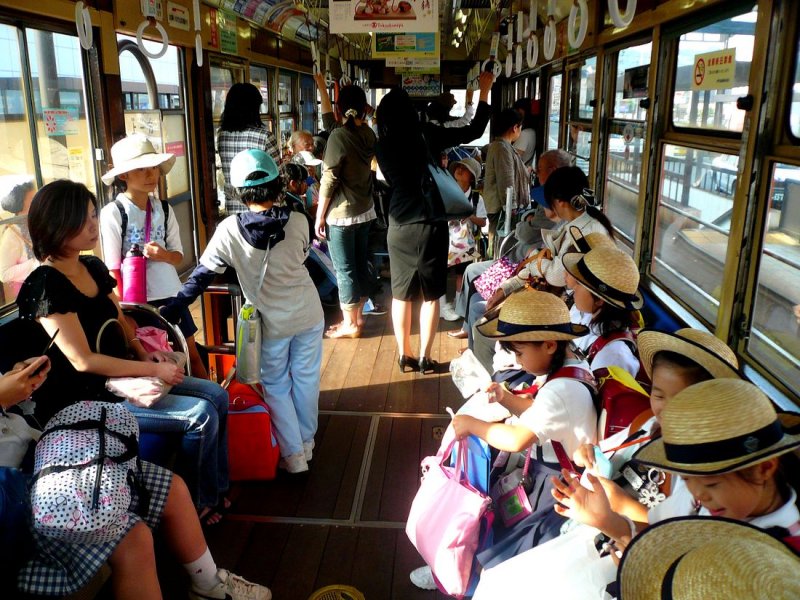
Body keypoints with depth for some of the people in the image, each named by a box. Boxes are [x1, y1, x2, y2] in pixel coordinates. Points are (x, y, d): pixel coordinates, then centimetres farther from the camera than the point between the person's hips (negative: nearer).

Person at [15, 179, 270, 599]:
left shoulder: (93, 267, 7)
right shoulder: (45, 286, -17)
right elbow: (83, 362, -19)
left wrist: (144, 352, 0)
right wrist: (153, 370, -16)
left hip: (123, 376, 8)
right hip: (87, 402, -8)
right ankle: (203, 499, 9)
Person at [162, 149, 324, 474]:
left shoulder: (229, 230, -18)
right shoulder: (298, 221, -15)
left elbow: (202, 276, -14)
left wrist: (169, 310, -6)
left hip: (274, 323, -2)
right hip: (308, 313, 2)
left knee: (276, 386, 16)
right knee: (306, 378, 17)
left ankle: (293, 454, 19)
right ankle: (306, 442, 33)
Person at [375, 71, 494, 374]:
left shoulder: (382, 146, -2)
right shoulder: (427, 135, -8)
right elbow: (474, 131, -2)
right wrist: (485, 90, 8)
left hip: (399, 227, 3)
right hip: (430, 224, -2)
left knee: (401, 294, 12)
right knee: (430, 295, 8)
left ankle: (404, 355, 18)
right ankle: (424, 358, 12)